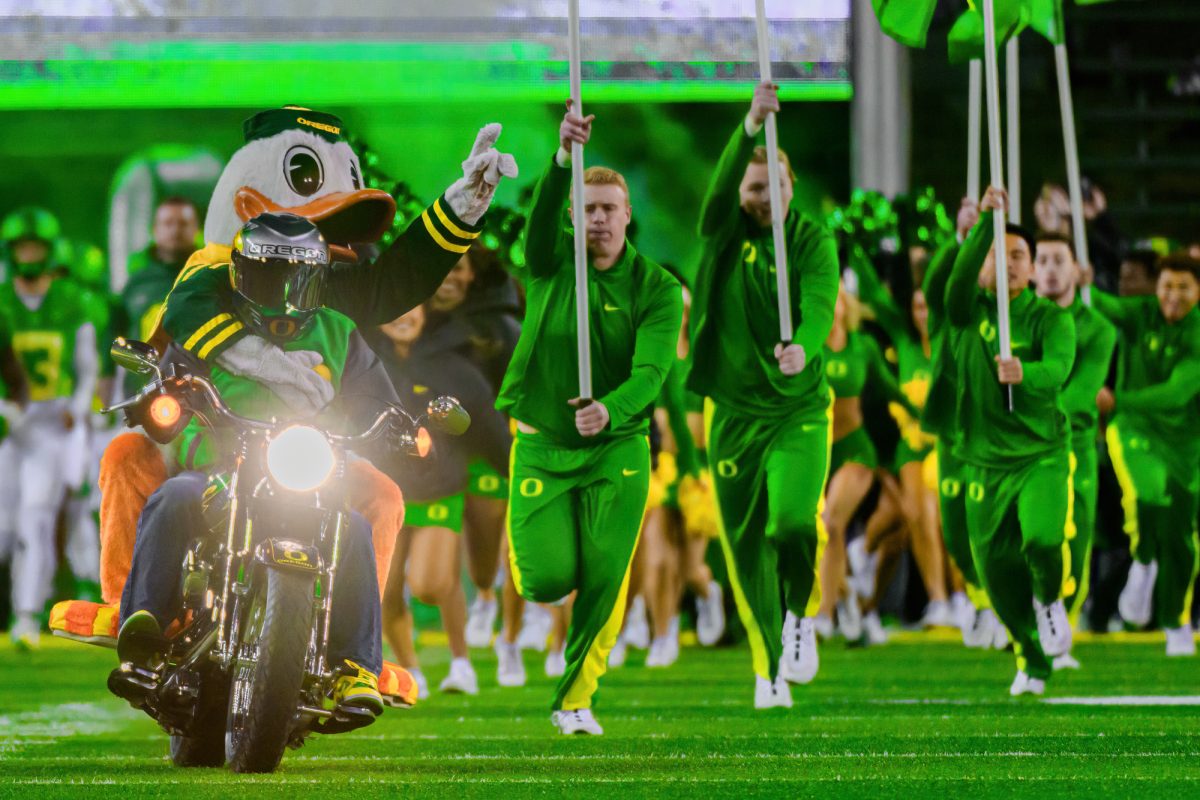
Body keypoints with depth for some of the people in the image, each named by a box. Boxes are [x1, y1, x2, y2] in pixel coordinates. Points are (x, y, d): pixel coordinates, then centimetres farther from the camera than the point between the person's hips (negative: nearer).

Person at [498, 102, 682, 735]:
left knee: (604, 582, -5)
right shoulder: (550, 264, -4)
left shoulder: (656, 288, -6)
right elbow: (542, 212, -26)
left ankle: (575, 700, 13)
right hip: (540, 445, 0)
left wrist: (611, 409, -39)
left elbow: (651, 370, -18)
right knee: (547, 582, -6)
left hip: (617, 448, 0)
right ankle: (532, 547, 32)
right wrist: (564, 157, -45)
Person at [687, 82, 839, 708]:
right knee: (745, 547, 5)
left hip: (799, 409, -2)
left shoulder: (813, 241, -2)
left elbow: (819, 304, -19)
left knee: (794, 522, -21)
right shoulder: (723, 232, 0)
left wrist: (803, 347, -41)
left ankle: (800, 612, 11)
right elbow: (720, 186, -22)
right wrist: (750, 127, -39)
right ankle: (768, 667, 22)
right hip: (735, 413, 2)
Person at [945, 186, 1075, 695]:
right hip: (986, 462, 2)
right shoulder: (969, 313, 2)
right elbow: (960, 277, -21)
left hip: (1042, 455, -2)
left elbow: (1058, 370, -20)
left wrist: (1024, 374, -42)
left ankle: (1050, 598, 10)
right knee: (997, 572, 4)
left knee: (1042, 539, -25)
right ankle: (1032, 660, 28)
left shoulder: (1050, 318, -1)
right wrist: (986, 221, -33)